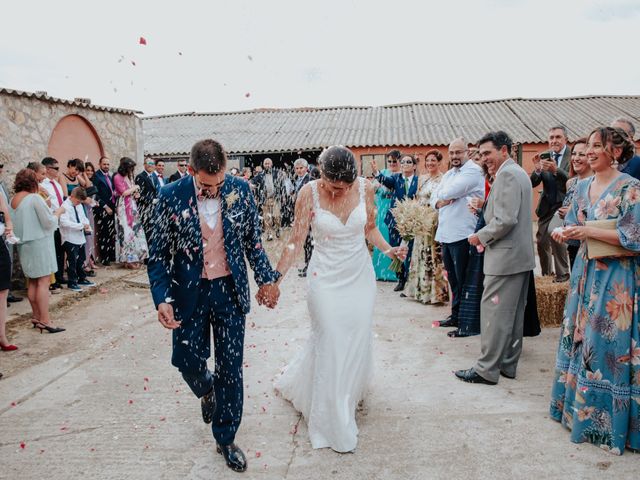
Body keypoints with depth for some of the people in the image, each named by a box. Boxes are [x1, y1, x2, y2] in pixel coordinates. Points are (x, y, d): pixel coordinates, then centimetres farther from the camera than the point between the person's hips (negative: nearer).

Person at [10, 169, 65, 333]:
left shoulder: (13, 200, 8)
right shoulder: (35, 198, -14)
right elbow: (49, 222, -14)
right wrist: (58, 212, 2)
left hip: (24, 245, 8)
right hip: (39, 243, -8)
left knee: (33, 282, 13)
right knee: (43, 282, -6)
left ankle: (36, 317, 19)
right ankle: (45, 320, -7)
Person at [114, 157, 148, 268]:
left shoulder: (129, 177, 16)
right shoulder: (117, 177, -6)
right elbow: (124, 192, -13)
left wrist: (136, 195, 2)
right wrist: (135, 188, -1)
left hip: (132, 206, 7)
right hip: (123, 208, -7)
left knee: (135, 230, 4)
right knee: (126, 231, -6)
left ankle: (134, 258, 10)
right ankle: (128, 260, -2)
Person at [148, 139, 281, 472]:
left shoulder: (239, 189, -7)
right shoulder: (171, 196, -11)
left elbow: (253, 240, 5)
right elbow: (159, 253, -6)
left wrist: (266, 278, 4)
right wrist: (162, 298, -15)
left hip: (230, 290, 1)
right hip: (189, 292, 0)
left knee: (231, 367, 8)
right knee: (188, 360, 7)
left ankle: (226, 439, 27)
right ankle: (207, 391, 46)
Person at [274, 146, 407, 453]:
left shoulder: (365, 188, -7)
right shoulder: (309, 193, -14)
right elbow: (296, 242, -11)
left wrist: (387, 249, -10)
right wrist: (274, 278, -18)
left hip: (360, 276, 3)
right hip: (326, 278, -3)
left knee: (356, 341, 10)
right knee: (331, 345, 2)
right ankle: (335, 426, 19)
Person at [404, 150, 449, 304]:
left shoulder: (444, 179, -4)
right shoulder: (421, 178, 13)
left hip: (438, 221, -5)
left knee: (436, 255, -5)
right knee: (422, 255, 8)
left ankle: (438, 291, 4)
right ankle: (423, 290, 18)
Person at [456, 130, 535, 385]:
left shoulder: (507, 174, -15)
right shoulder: (519, 173, 18)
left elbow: (506, 220, -22)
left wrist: (481, 237, -10)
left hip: (506, 257, -11)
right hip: (521, 256, 11)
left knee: (493, 311, -5)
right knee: (513, 313, 14)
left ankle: (487, 369, 2)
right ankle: (507, 364, 24)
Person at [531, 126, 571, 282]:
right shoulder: (543, 156, 4)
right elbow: (533, 183, -1)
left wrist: (556, 170, -32)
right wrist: (537, 169, -20)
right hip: (546, 206, 5)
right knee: (541, 241, 11)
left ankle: (562, 275, -7)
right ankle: (546, 275, 30)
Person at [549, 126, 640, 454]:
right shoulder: (583, 187, 10)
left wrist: (588, 231, -21)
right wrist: (564, 232, -8)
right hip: (586, 273, 7)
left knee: (608, 345, -1)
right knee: (580, 339, 13)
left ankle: (606, 419, 13)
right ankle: (579, 407, 27)